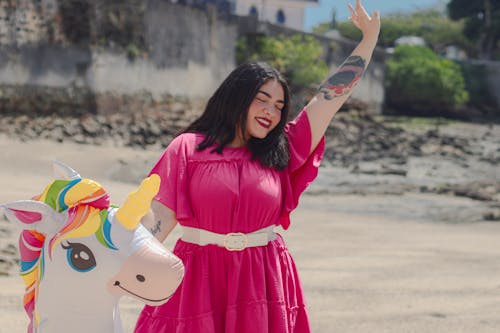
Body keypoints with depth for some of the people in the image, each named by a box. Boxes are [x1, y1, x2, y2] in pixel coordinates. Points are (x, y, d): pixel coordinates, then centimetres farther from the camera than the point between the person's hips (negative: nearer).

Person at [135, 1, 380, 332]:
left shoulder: (281, 150, 8)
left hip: (263, 280, 3)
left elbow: (334, 94, 9)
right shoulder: (188, 148, 0)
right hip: (200, 278, -2)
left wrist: (370, 37, 9)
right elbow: (160, 218, -4)